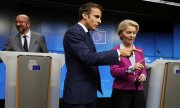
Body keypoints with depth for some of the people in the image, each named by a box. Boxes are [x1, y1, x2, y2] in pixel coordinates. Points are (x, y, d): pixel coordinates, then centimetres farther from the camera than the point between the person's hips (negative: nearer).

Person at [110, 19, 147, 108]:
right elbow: (114, 72, -13)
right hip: (121, 92, -4)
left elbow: (143, 69, 15)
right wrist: (131, 68, -26)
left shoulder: (140, 51, 11)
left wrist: (143, 75, -8)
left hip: (138, 91, 5)